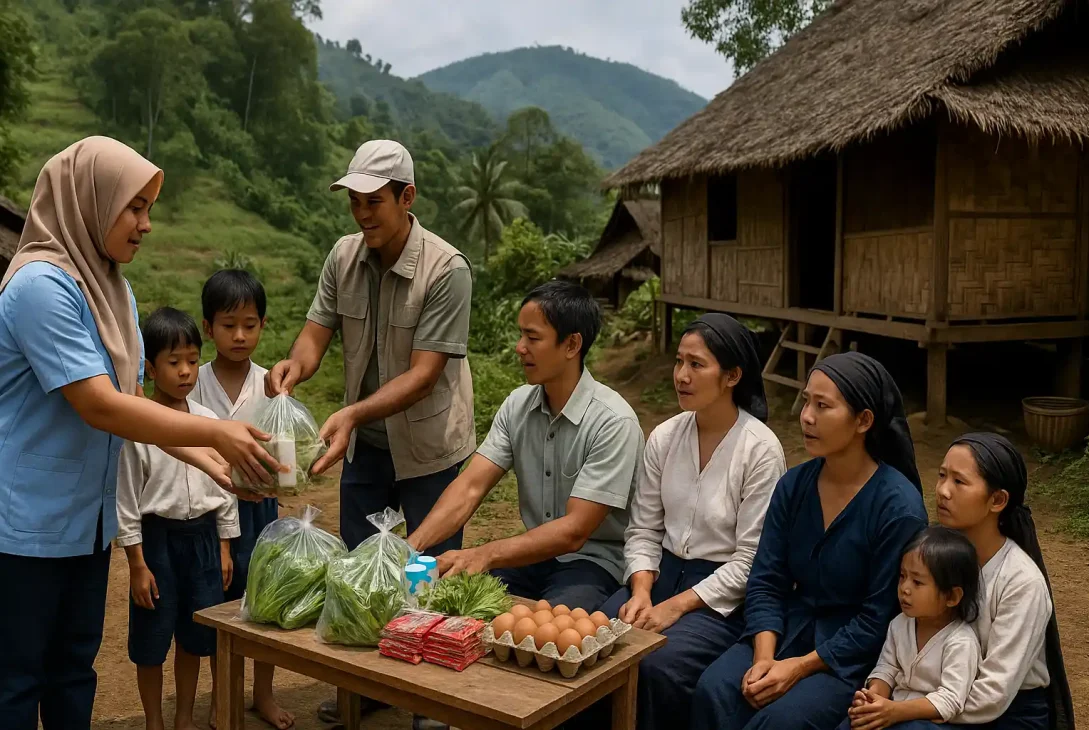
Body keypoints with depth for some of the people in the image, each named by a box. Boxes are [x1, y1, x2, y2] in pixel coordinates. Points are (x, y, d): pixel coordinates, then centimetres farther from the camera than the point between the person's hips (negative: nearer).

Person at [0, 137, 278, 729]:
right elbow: (99, 408, -25)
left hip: (89, 517, 8)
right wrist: (216, 434, -22)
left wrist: (207, 460, -3)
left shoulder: (111, 287, 6)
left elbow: (131, 401, 8)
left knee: (74, 669, 17)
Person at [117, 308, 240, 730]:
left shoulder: (209, 422, 1)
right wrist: (137, 563, -9)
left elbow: (223, 488, 7)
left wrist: (224, 548, 7)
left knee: (195, 635, 13)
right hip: (157, 538, -3)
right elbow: (126, 500, -9)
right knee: (152, 640, 8)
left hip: (202, 536, 4)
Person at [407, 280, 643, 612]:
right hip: (534, 553, 6)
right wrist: (411, 545, -24)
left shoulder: (613, 422, -20)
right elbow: (470, 487, -8)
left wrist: (483, 555, -33)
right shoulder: (517, 405, 0)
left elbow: (574, 530, -23)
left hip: (594, 562, -5)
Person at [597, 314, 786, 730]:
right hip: (664, 571, 5)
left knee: (658, 665, -28)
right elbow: (643, 529, 5)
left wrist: (677, 605, -19)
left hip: (726, 594, -4)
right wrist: (641, 592, -12)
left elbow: (751, 560, -15)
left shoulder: (760, 450, -14)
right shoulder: (664, 437, 1)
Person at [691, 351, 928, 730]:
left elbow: (880, 618, -14)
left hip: (855, 654, -4)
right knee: (713, 691, -21)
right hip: (792, 628, 5)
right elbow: (766, 581, 0)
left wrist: (801, 667, -18)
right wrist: (763, 657, -15)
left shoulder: (898, 506, -15)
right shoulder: (793, 485, 0)